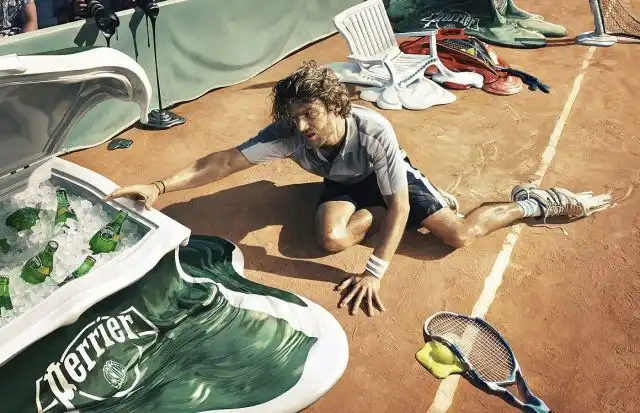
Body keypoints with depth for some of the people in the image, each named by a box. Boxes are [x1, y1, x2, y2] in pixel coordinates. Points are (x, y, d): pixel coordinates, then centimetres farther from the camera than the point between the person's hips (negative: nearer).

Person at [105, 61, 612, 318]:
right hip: (346, 183, 3)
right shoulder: (288, 133, -33)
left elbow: (398, 203, -39)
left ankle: (533, 201, 14)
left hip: (390, 175, -3)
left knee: (459, 234, -13)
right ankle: (373, 213, 4)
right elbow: (226, 160, -33)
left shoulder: (374, 129, -41)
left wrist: (374, 273, -42)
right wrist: (160, 186, -41)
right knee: (331, 237, -28)